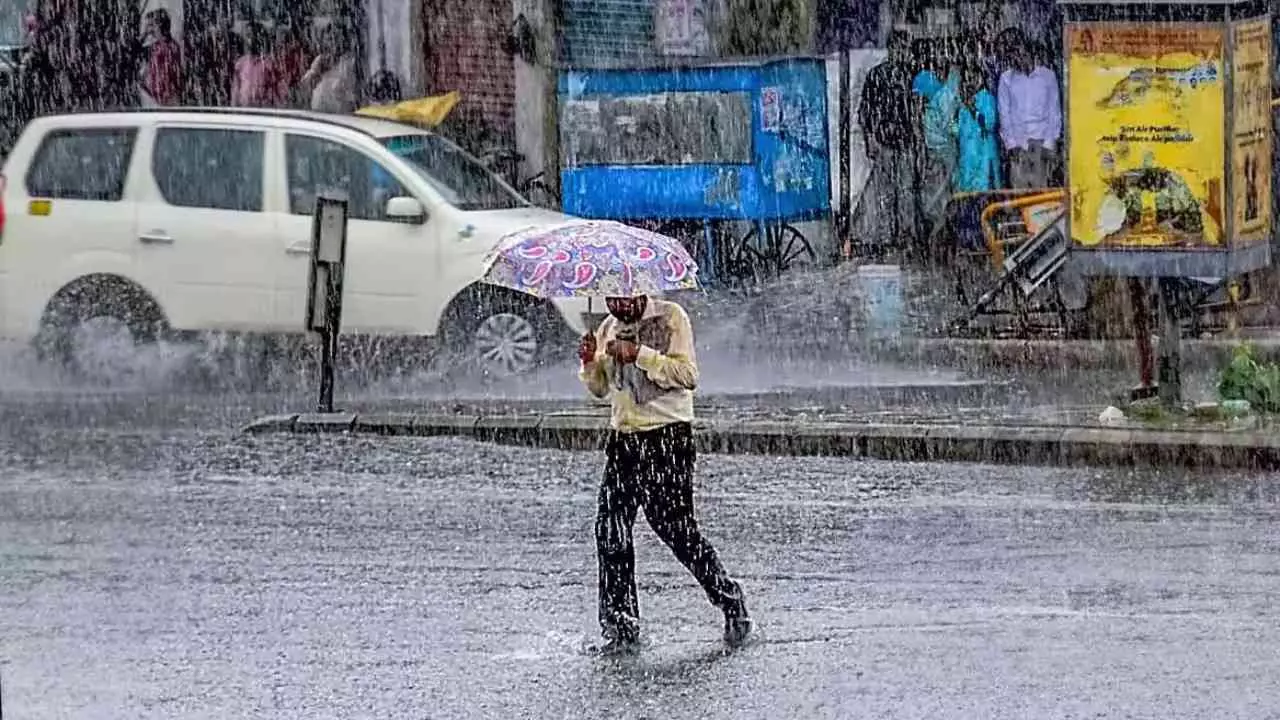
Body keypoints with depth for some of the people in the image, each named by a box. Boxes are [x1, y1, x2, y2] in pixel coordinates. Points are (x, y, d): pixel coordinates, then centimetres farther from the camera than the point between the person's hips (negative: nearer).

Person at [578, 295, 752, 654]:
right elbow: (600, 388, 19)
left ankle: (732, 603, 11)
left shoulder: (671, 318, -4)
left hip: (668, 436, -6)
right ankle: (621, 629, 3)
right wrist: (590, 362, -2)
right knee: (610, 531, -3)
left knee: (677, 528, -8)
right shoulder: (609, 328, 14)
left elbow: (687, 375, -13)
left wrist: (640, 354, -20)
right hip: (623, 437, 6)